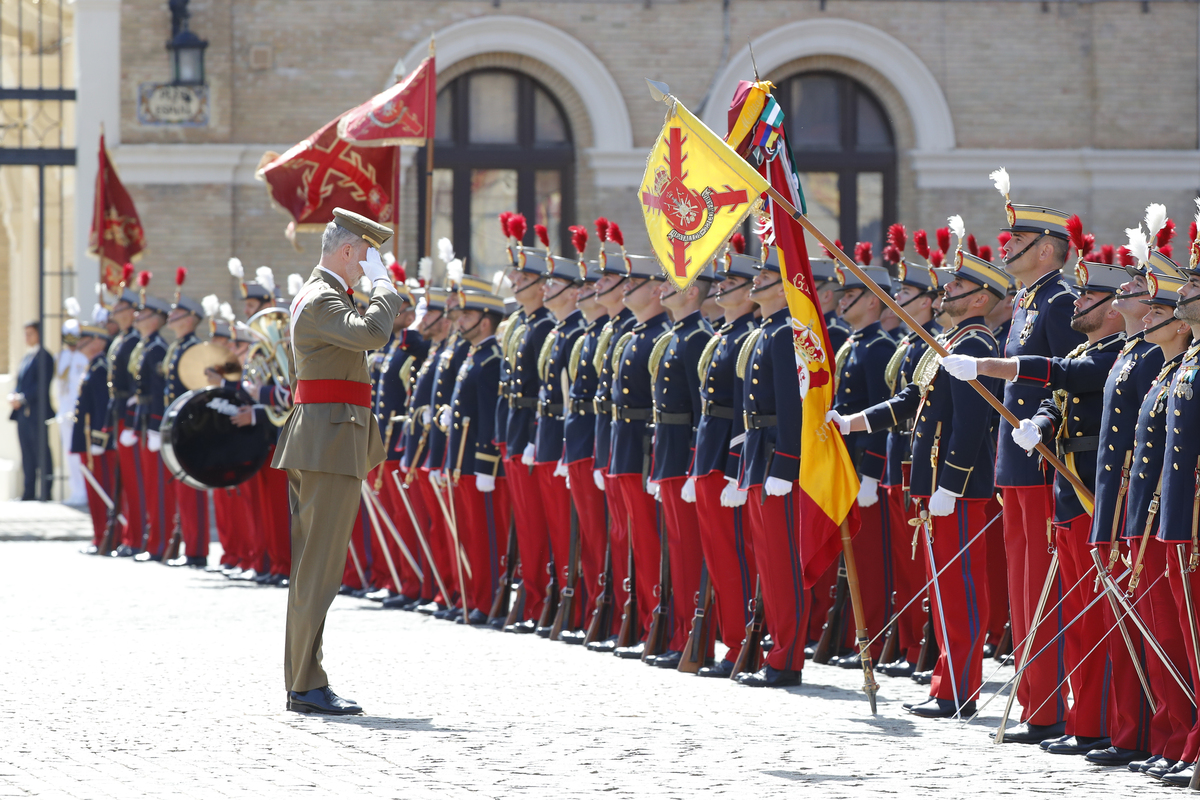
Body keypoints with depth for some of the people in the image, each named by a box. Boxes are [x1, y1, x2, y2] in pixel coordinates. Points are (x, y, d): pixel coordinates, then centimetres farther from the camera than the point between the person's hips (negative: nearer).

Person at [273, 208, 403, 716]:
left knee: (309, 567, 11)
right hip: (331, 444, -11)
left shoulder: (318, 295, 19)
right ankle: (308, 685, -10)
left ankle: (301, 684, 15)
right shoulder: (322, 301, -14)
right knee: (319, 568, -10)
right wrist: (382, 280, -15)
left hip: (317, 443, 11)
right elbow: (372, 332, -30)